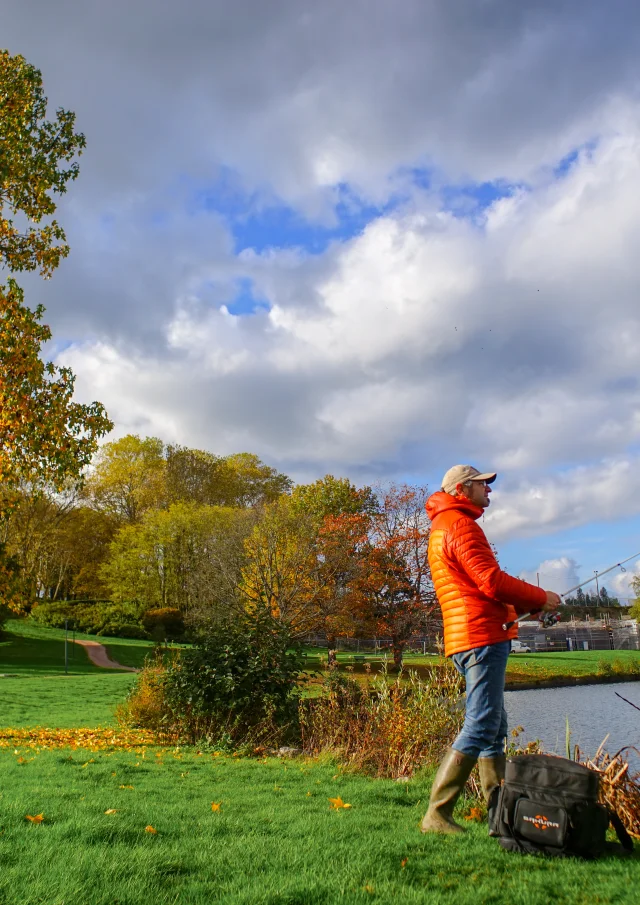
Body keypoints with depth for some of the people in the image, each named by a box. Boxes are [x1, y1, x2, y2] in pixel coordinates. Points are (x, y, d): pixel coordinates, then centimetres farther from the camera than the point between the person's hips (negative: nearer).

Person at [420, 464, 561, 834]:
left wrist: (525, 605, 11)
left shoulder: (443, 527, 23)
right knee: (480, 727, -9)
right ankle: (437, 815, -6)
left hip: (469, 638, 11)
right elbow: (491, 581, -18)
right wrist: (541, 598, -4)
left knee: (495, 727, 14)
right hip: (481, 636, -11)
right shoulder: (460, 525, -9)